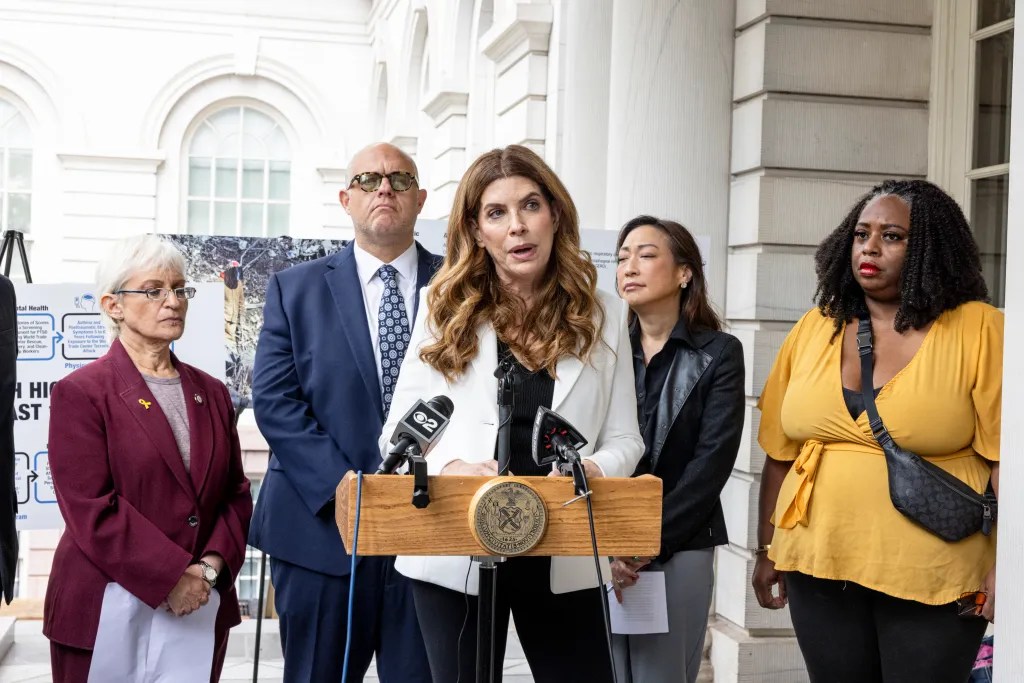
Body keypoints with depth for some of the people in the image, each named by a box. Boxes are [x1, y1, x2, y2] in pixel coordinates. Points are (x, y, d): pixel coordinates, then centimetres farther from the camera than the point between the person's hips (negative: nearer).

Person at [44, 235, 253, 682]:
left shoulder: (212, 393, 12)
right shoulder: (80, 393, -5)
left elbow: (236, 494, 10)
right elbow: (91, 509, -13)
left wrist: (211, 566, -7)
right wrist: (172, 578, -16)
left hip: (200, 611, 5)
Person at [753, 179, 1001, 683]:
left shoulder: (978, 330, -5)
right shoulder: (814, 330, 6)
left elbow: (1006, 456, -9)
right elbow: (780, 452, 9)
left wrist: (1006, 565, -14)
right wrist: (767, 549, 10)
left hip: (931, 579, -3)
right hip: (818, 567, 4)